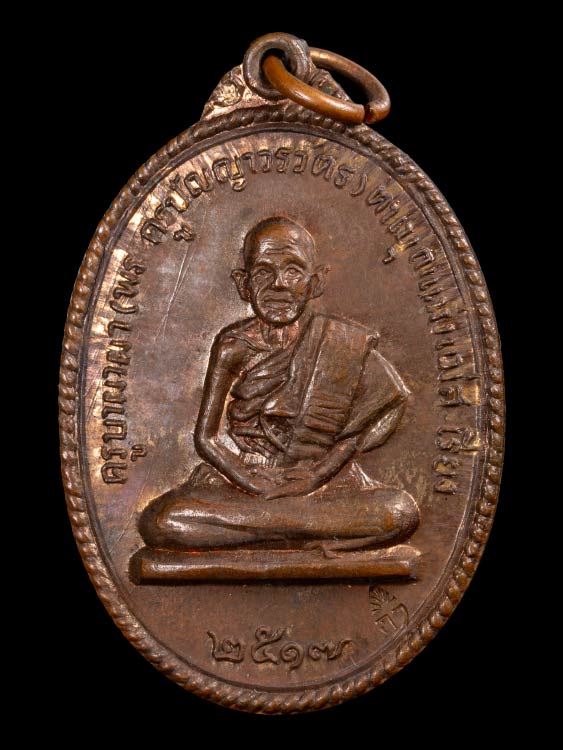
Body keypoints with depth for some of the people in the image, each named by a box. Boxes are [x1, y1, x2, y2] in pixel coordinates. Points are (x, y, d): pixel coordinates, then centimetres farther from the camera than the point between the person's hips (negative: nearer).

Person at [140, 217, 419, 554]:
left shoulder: (340, 343, 0)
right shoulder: (233, 346, -1)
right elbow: (207, 436, 0)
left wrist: (320, 471, -6)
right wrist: (256, 484, -16)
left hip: (320, 484, 0)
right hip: (238, 480, 1)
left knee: (402, 512, -27)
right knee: (158, 523, -27)